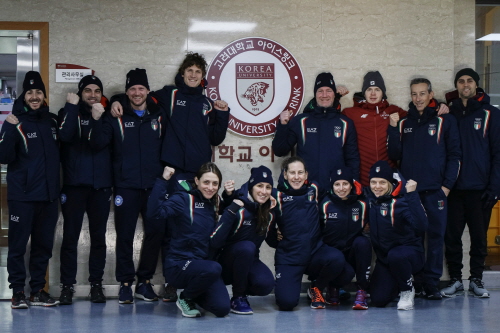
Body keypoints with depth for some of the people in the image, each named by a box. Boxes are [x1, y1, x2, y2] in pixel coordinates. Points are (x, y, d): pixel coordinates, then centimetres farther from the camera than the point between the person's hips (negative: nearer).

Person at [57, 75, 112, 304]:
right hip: (74, 184, -1)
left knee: (98, 237, 4)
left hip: (101, 185, 2)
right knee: (70, 237, -3)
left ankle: (96, 284, 11)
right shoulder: (69, 112, 9)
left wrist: (99, 118, -15)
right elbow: (65, 135, -13)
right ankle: (67, 285, 2)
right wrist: (72, 106, -9)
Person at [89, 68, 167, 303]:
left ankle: (145, 282, 18)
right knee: (125, 236, 1)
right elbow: (98, 144, -5)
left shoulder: (160, 116, 10)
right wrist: (97, 120, -17)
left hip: (154, 186, 2)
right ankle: (125, 284, 11)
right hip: (126, 187, -2)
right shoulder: (116, 118, 4)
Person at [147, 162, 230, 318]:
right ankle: (185, 298, -5)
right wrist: (163, 181, -31)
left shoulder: (215, 205, 11)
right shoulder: (184, 199, -8)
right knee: (213, 269, -36)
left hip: (203, 264, 6)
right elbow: (154, 212, -26)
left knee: (222, 308, -15)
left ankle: (194, 295, 19)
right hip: (178, 264, -6)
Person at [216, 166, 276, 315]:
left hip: (248, 261, 4)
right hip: (226, 263, -4)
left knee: (266, 284, -26)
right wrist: (231, 210, -38)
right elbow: (216, 242, -29)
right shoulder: (239, 209, -21)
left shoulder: (268, 213, -3)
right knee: (247, 247, -34)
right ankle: (238, 298, -17)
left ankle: (243, 291, 9)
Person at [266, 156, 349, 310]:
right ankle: (284, 282, 20)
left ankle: (316, 288, 2)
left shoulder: (314, 190, 6)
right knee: (287, 302, -21)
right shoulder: (279, 196, -1)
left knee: (337, 258, -32)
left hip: (315, 253, 2)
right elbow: (268, 227, 1)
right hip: (288, 258, -2)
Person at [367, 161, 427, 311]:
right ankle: (397, 284, 26)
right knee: (378, 300, -10)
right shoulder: (370, 199, -2)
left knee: (395, 255, -40)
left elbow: (420, 226, -35)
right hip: (384, 259, 5)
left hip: (409, 252, -5)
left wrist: (412, 194, -38)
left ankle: (408, 291, -10)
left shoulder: (400, 201, -19)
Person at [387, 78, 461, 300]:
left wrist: (447, 184, -6)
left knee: (436, 236, -1)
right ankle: (414, 282, 10)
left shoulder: (445, 121, 5)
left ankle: (431, 283, 4)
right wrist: (393, 129, -5)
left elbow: (454, 155, 2)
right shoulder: (404, 123, 13)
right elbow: (394, 155, 5)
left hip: (435, 190, -2)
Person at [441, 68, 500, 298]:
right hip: (453, 188, 2)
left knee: (479, 236, 5)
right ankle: (455, 279, 14)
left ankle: (476, 279, 17)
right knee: (452, 236, 3)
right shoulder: (448, 114, 10)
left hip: (480, 188, -1)